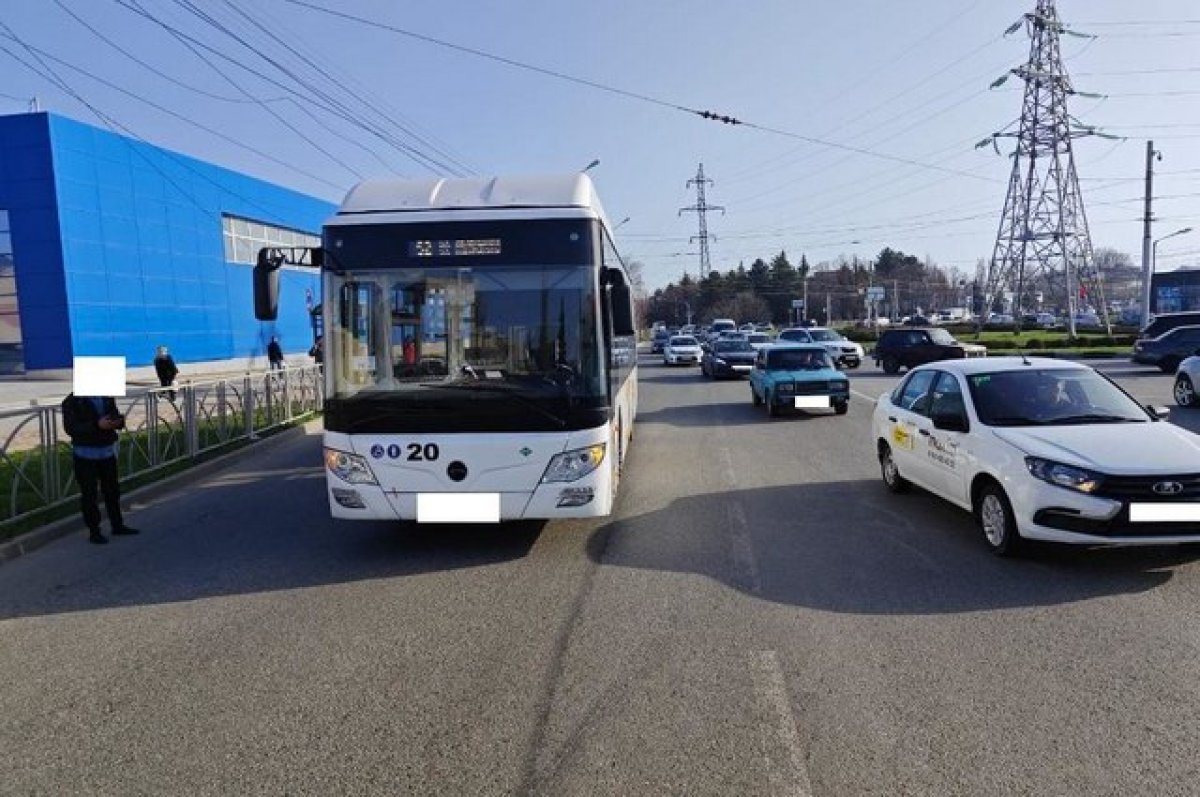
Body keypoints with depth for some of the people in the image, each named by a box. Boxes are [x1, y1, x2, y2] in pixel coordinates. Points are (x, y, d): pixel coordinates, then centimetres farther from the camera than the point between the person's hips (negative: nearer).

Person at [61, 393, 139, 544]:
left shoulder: (107, 397, 7)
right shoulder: (72, 402, -10)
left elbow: (115, 416, 15)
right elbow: (70, 428, -18)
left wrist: (119, 420, -11)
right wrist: (97, 425, -29)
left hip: (107, 451, 6)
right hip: (85, 454, -5)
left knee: (112, 489, 15)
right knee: (89, 493, 1)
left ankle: (117, 525, 27)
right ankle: (94, 531, 10)